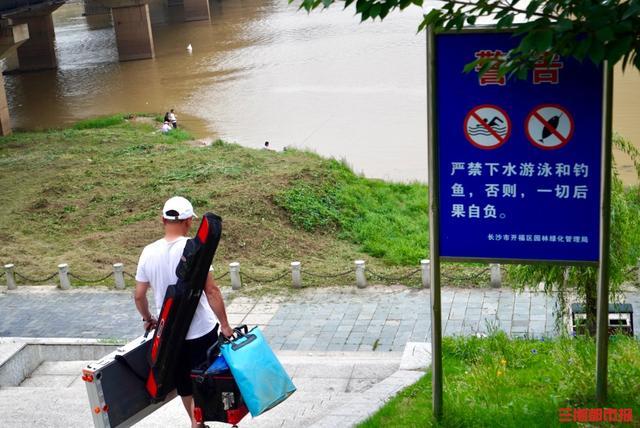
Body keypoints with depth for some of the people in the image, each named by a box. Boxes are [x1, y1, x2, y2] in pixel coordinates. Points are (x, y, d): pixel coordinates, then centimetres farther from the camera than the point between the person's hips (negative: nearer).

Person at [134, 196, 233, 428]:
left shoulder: (149, 252, -3)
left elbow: (139, 295, 4)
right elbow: (211, 291, -20)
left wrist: (148, 319, 21)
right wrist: (225, 324, -12)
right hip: (201, 331, -4)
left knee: (184, 383, 20)